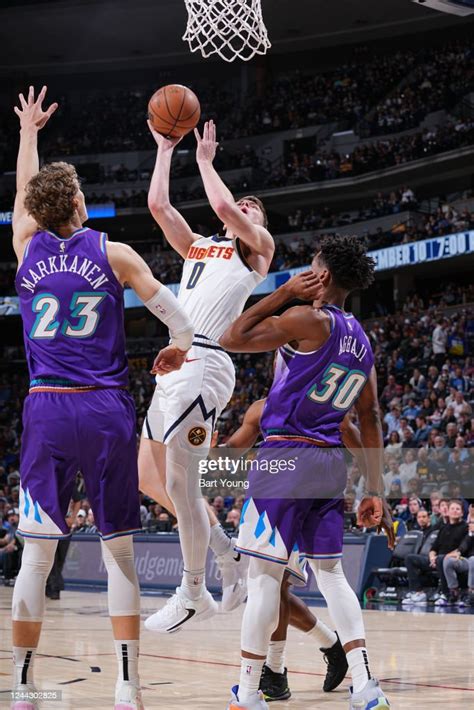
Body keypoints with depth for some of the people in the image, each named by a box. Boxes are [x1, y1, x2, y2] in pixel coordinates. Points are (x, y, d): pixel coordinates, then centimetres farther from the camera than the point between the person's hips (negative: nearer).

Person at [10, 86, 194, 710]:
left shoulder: (27, 245, 6)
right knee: (119, 552, 3)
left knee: (37, 553, 4)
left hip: (47, 408, 1)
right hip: (106, 409, -1)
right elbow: (176, 314, 1)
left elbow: (24, 189, 26)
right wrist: (180, 346, 23)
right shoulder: (112, 253, 1)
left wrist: (28, 130, 42)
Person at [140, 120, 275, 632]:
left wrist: (205, 160, 5)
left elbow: (222, 206, -10)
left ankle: (193, 594, 2)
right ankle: (229, 554, 23)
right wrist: (165, 149, 19)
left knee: (178, 482, -10)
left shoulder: (258, 246, 7)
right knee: (148, 478, 10)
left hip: (205, 363, -8)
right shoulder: (196, 247, 26)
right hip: (174, 362, 8)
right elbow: (158, 204, 16)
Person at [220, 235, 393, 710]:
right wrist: (375, 492, 18)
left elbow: (232, 340, -11)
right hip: (330, 462, 7)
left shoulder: (310, 320, -11)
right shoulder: (362, 342, 13)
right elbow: (370, 419, 15)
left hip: (286, 456, -7)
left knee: (265, 573, -1)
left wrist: (283, 293, -4)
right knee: (330, 571, 13)